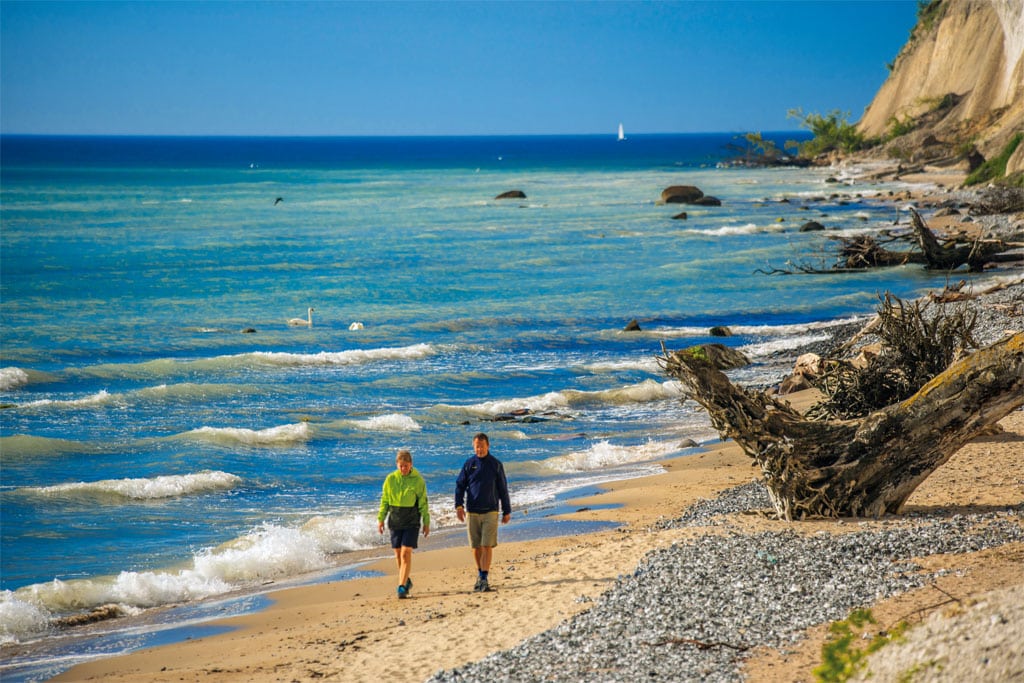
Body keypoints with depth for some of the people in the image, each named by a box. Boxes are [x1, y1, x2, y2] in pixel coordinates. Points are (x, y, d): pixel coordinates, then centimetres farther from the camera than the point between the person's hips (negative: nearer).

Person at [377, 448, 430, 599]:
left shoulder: (418, 480, -6)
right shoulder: (390, 479, 1)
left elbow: (423, 503, 0)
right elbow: (384, 501, 9)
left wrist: (426, 523, 2)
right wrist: (381, 519, 5)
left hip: (411, 521, -3)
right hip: (395, 521, 3)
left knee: (406, 554, -12)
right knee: (398, 554, 10)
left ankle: (402, 586, -12)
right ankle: (406, 581, 29)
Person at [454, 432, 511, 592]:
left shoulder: (496, 464, 3)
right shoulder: (468, 464, 5)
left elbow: (503, 489, 8)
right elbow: (460, 486, 5)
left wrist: (507, 511, 8)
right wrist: (458, 505, -10)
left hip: (490, 512, -2)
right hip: (472, 513, 2)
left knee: (487, 546, -10)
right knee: (476, 547, 7)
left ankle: (484, 579, -12)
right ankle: (480, 574, 23)